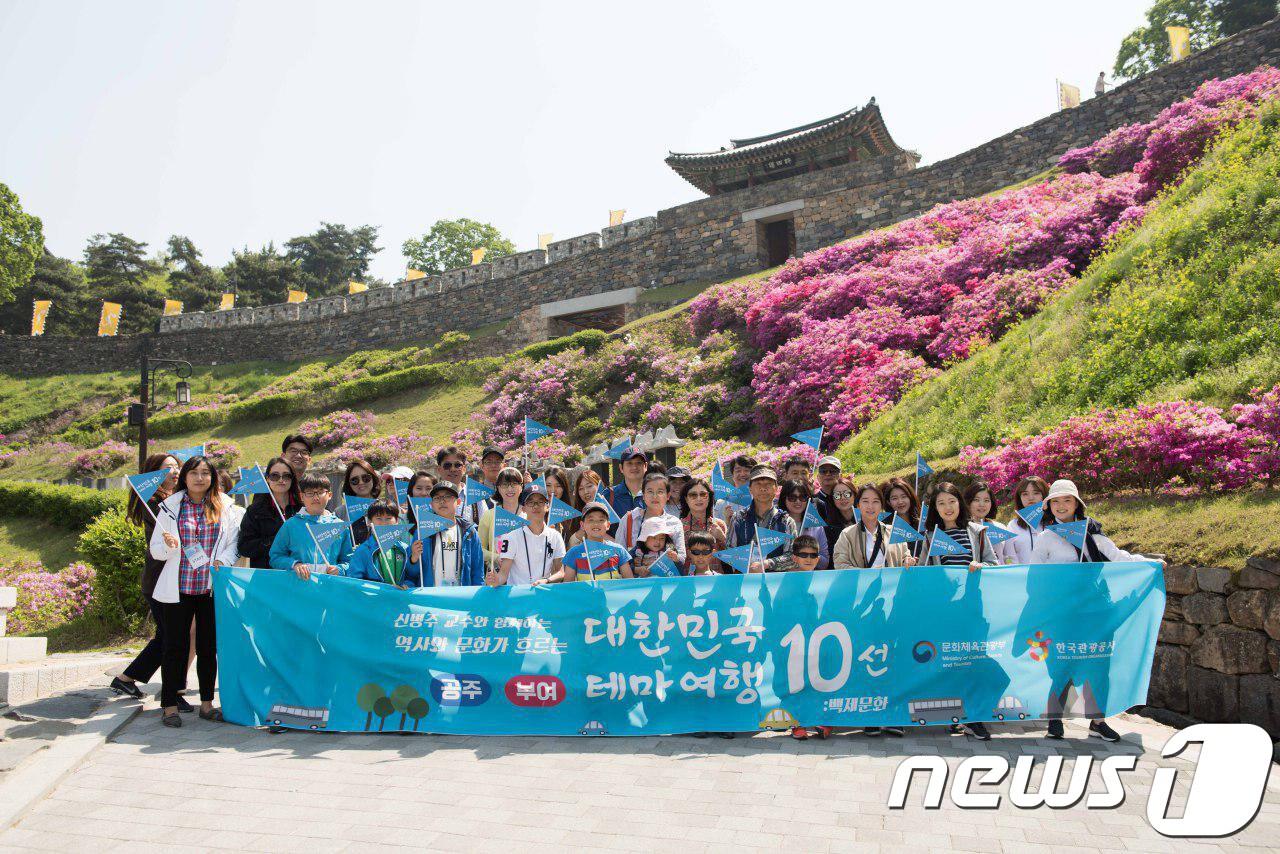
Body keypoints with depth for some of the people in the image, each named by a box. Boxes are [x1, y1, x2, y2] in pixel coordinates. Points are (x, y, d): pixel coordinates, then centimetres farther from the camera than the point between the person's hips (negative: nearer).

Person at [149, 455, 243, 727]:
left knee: (209, 646, 8)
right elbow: (155, 549, 5)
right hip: (178, 587, -1)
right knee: (175, 646, 4)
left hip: (212, 587, 1)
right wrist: (169, 546, -17)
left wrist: (223, 560, -13)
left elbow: (234, 542, 6)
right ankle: (169, 706, 13)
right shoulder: (170, 506, 3)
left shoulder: (225, 507, 6)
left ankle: (206, 703, 19)